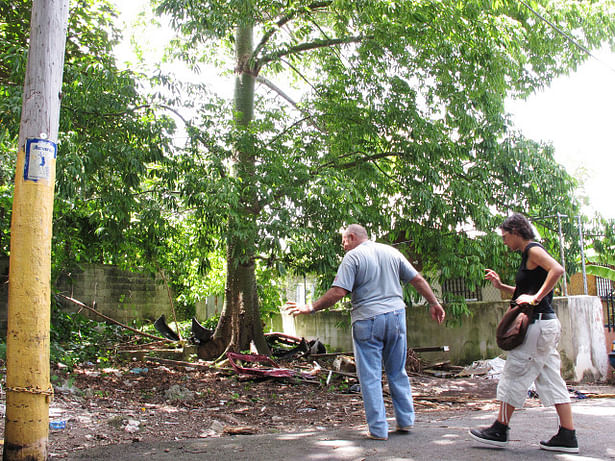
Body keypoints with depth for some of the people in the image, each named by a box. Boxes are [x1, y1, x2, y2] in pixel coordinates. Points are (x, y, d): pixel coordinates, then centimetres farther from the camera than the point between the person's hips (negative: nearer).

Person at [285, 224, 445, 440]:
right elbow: (418, 279, 12)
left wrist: (311, 308, -8)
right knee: (398, 372, 17)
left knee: (370, 376, 3)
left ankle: (378, 429, 5)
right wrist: (434, 303, 21)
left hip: (367, 321, -5)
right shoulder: (392, 252, 12)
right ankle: (405, 420, 22)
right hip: (396, 315, 5)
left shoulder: (353, 256, -5)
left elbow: (338, 292, -14)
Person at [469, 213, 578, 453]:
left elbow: (557, 269, -27)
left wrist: (536, 298, -25)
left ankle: (500, 430, 4)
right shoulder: (529, 255, 20)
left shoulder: (533, 250, -9)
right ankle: (567, 436, 10)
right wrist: (500, 285, 15)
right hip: (547, 324, 10)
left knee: (515, 375, -3)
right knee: (551, 379, 9)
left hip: (538, 323, -10)